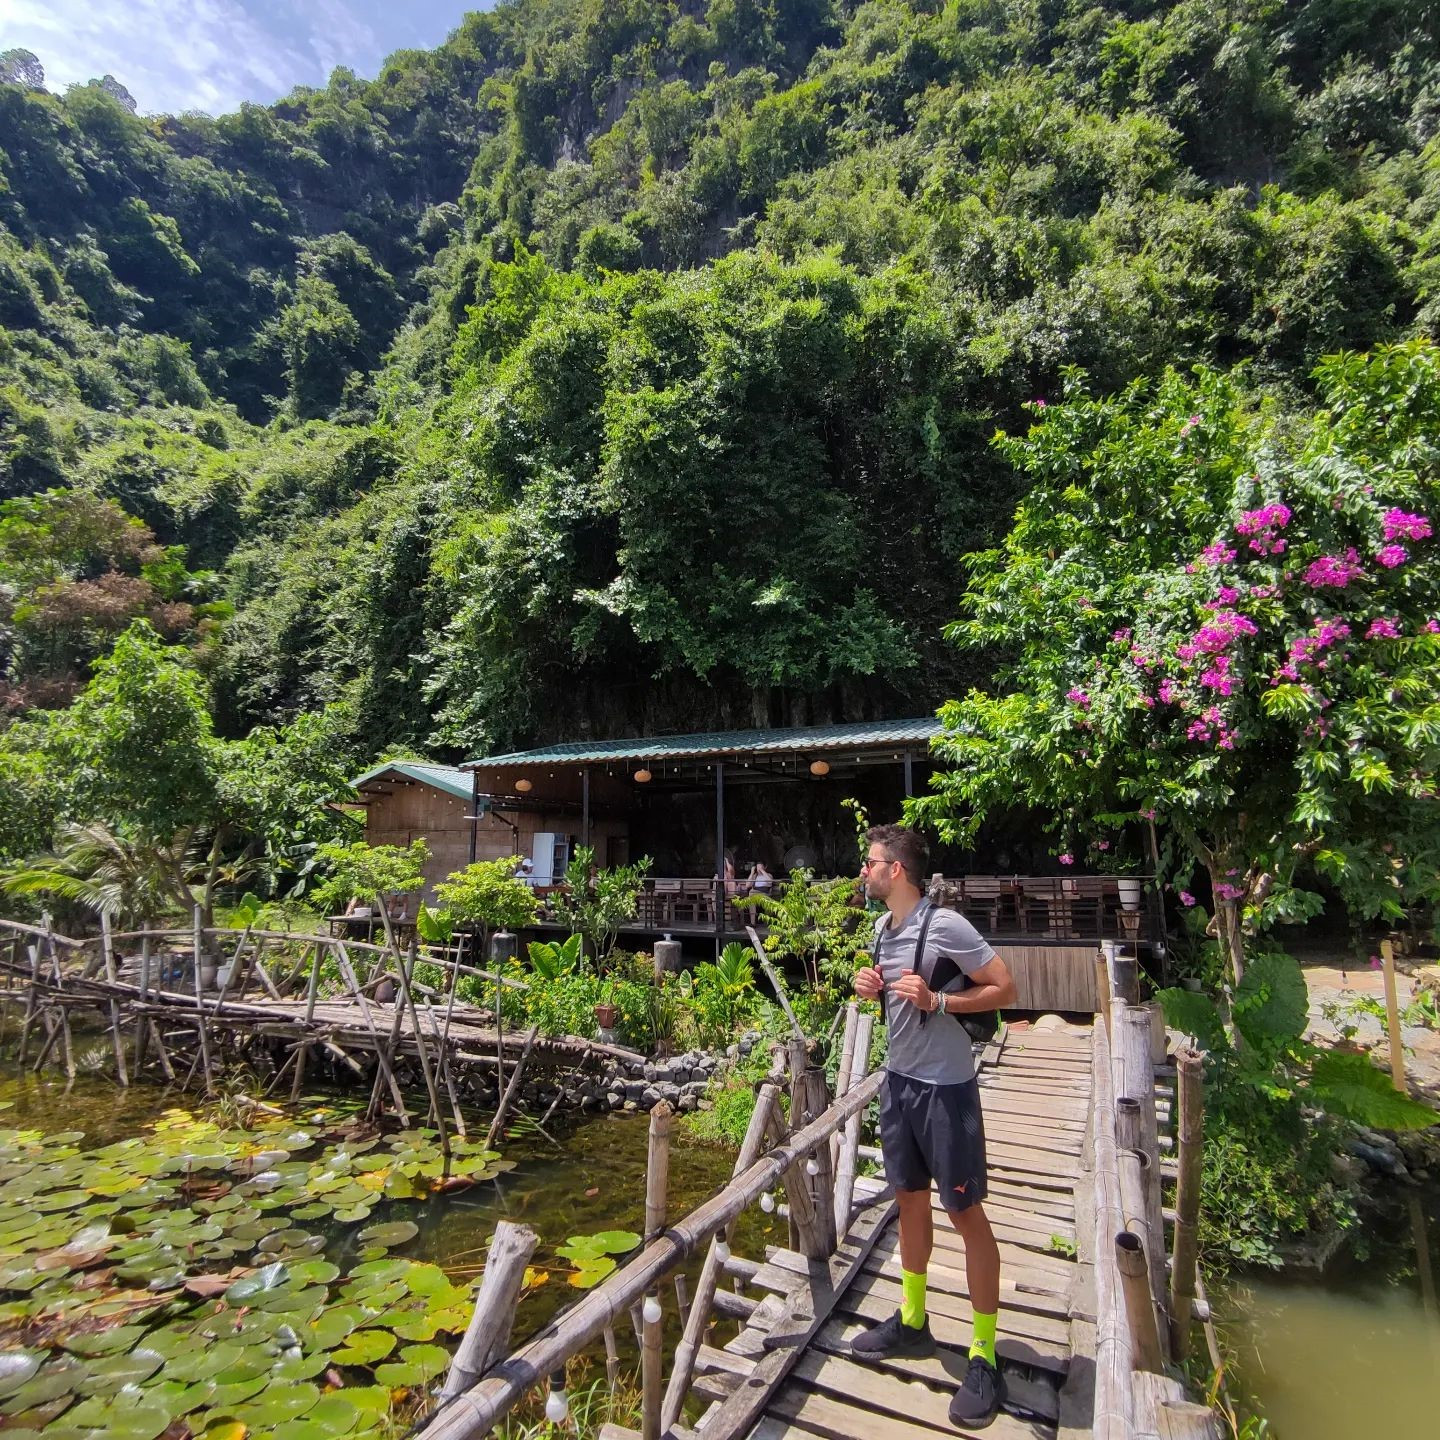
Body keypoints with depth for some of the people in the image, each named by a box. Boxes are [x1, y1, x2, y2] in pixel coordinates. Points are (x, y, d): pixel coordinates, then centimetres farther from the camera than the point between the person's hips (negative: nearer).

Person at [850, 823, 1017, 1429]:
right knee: (909, 1200, 19)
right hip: (899, 1079, 8)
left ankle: (985, 1357, 20)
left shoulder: (945, 925, -20)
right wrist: (870, 987, -3)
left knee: (965, 1213, 4)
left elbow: (1005, 990, -16)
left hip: (945, 1087, -7)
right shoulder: (881, 927, 4)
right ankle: (912, 1321, 37)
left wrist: (935, 1001, -25)